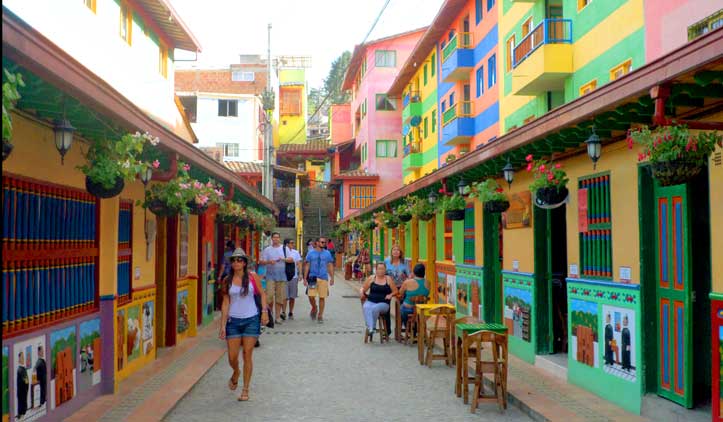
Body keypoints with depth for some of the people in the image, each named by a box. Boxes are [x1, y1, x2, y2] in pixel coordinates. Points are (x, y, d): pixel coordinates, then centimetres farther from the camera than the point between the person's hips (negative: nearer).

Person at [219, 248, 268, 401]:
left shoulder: (252, 277, -2)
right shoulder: (227, 281, 1)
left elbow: (262, 294, 5)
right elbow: (225, 303, 2)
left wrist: (264, 311, -8)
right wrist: (222, 325, 0)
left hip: (251, 320, -1)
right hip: (233, 321, 1)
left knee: (247, 354, -1)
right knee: (232, 357, 2)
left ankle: (245, 390, 10)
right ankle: (236, 372, 37)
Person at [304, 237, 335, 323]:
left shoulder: (327, 253, 7)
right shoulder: (311, 253, 5)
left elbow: (330, 266, 9)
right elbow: (307, 266, 6)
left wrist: (332, 278, 2)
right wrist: (305, 278, 2)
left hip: (324, 278, 1)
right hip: (313, 278, -1)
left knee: (322, 297, 1)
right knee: (311, 296, -8)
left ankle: (320, 316, 13)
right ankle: (314, 309, 22)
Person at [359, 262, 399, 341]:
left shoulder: (388, 279, 10)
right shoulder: (371, 278, 14)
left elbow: (395, 291, 12)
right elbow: (363, 288, 18)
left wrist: (391, 295, -8)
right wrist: (361, 292, -5)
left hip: (383, 303, -1)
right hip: (370, 301, 1)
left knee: (375, 308, -37)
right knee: (366, 308, -35)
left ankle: (372, 328, -21)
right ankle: (370, 328, -44)